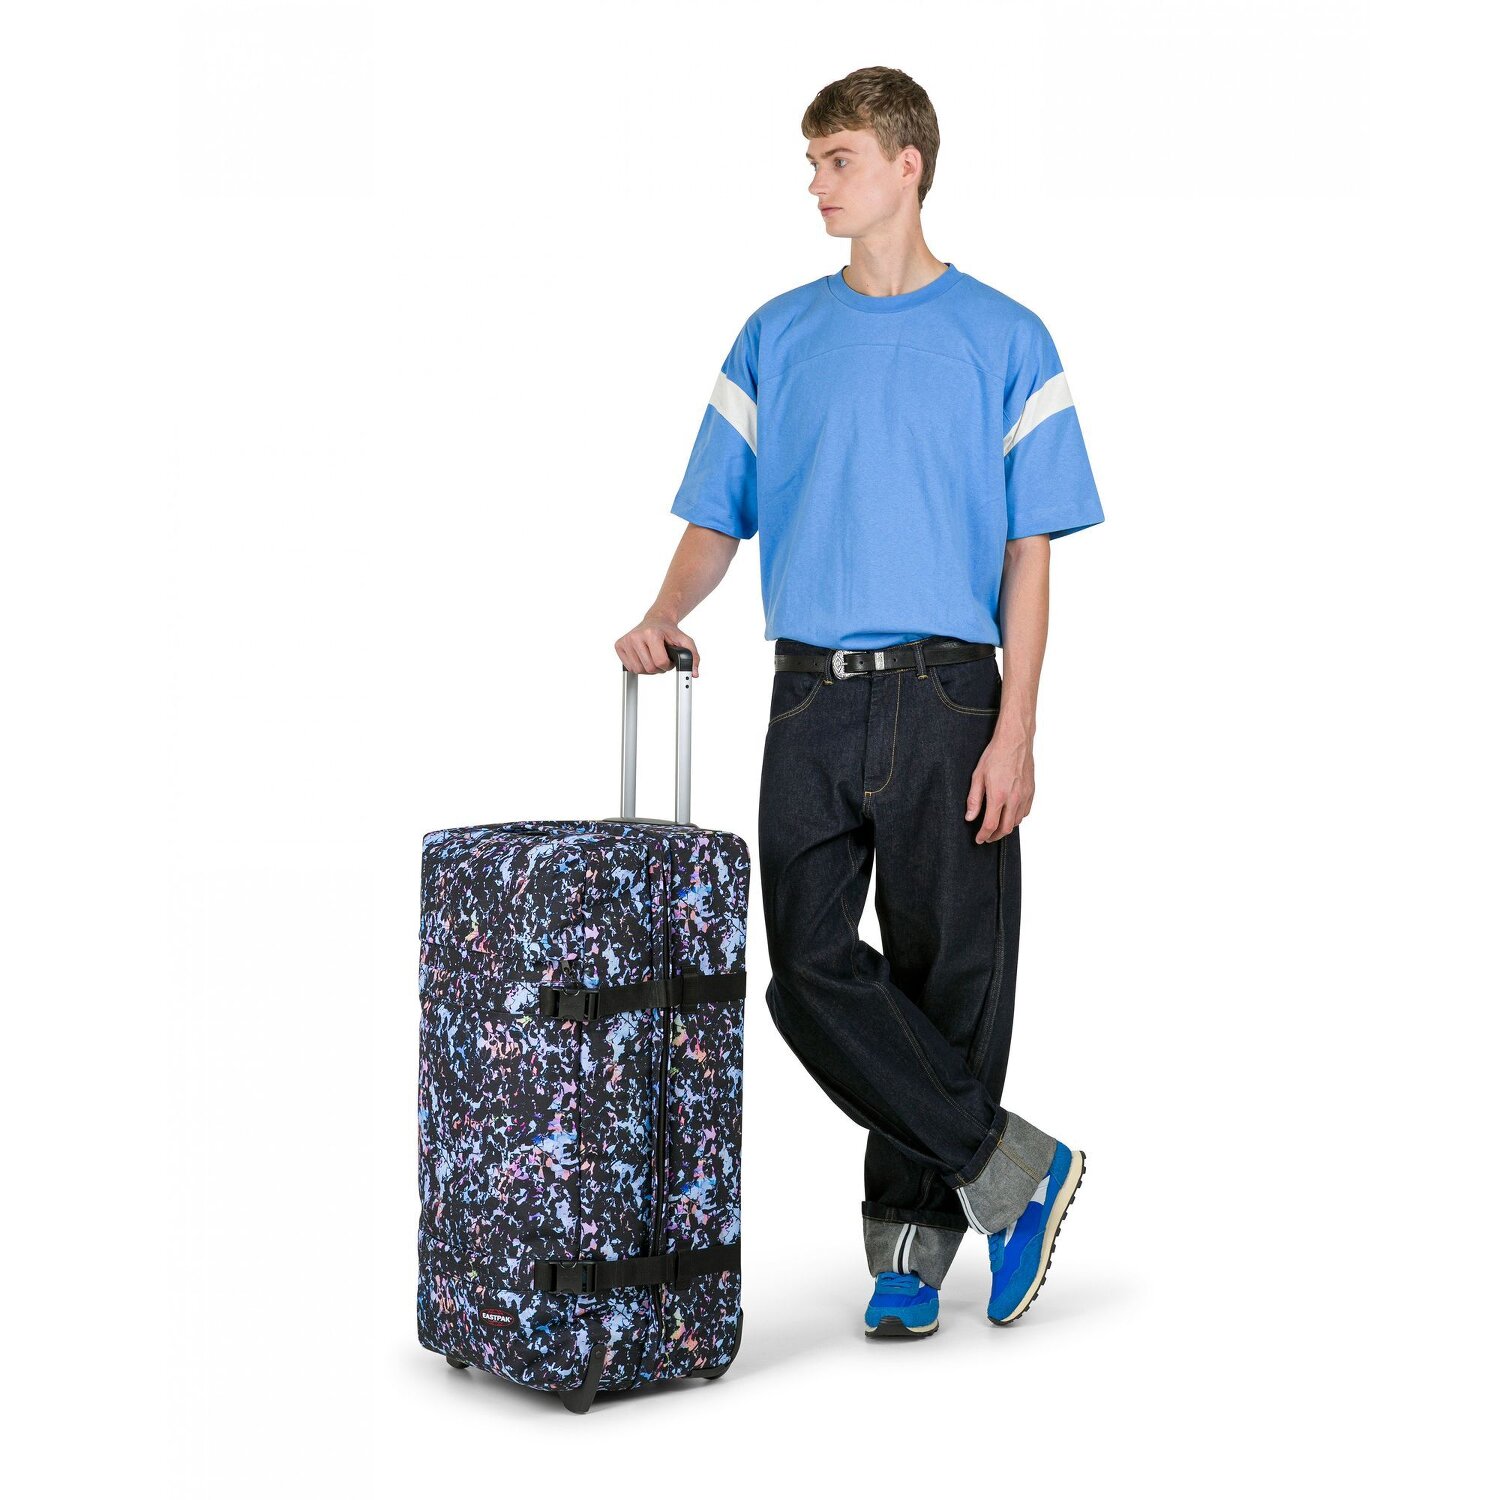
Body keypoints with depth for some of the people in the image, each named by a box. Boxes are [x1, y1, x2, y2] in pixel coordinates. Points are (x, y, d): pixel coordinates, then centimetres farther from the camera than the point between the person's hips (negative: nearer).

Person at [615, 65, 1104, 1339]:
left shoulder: (1004, 342, 2)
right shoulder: (776, 338, 11)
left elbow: (1029, 553, -2)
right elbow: (718, 519, 11)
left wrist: (1014, 734, -10)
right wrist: (668, 616, -9)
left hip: (947, 703, -3)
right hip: (812, 704, 3)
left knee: (945, 977, 2)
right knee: (813, 970, -5)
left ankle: (913, 1242, 16)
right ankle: (1007, 1168, 7)